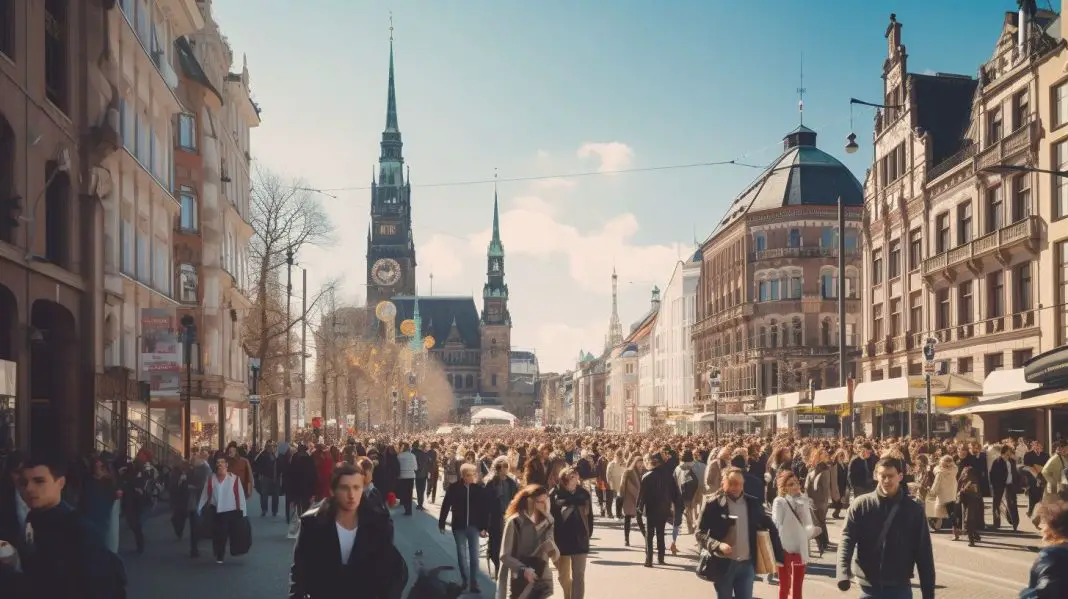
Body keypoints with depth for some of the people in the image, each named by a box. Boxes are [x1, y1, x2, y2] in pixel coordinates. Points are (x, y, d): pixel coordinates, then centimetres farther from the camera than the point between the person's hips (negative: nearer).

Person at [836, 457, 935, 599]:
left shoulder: (914, 510, 0)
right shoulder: (861, 505, -2)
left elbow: (924, 553, 1)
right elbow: (847, 539, -9)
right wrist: (843, 573, -25)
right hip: (869, 587, 0)